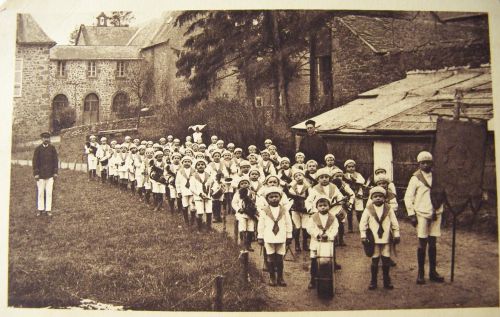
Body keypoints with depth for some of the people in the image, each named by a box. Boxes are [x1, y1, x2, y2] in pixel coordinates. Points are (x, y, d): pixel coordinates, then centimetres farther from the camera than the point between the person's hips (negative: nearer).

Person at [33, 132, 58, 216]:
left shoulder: (52, 148, 3)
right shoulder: (38, 149, -1)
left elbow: (55, 160, 6)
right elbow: (35, 161, 0)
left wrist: (55, 172, 1)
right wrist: (36, 173, -6)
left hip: (50, 174, 1)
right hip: (41, 174, -1)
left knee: (49, 193, 2)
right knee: (40, 193, 4)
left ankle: (48, 209, 9)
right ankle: (40, 209, 13)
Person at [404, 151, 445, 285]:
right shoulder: (415, 178, -3)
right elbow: (408, 197, -4)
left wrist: (439, 207, 2)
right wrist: (411, 214, -8)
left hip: (435, 214, 4)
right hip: (422, 214, -3)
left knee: (432, 243, 9)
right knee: (422, 243, 0)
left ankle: (432, 272, 18)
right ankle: (420, 273, 8)